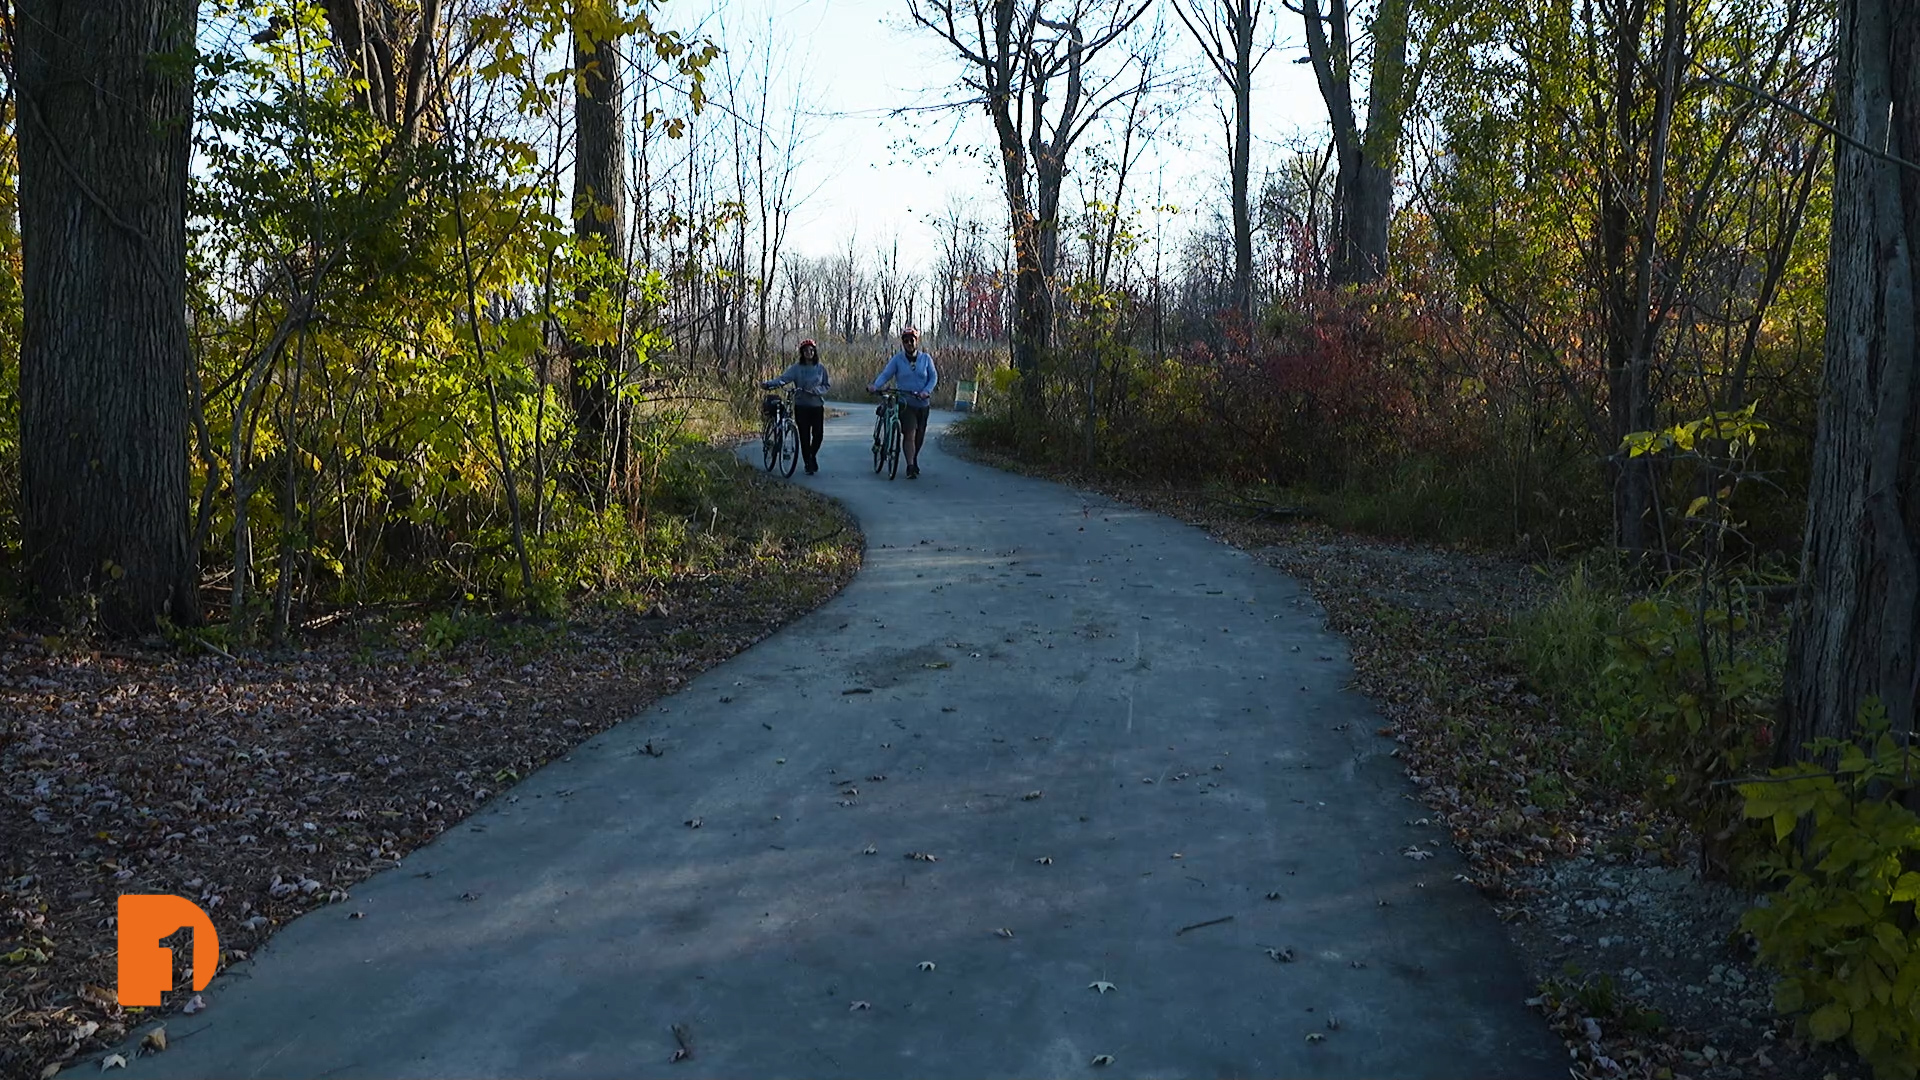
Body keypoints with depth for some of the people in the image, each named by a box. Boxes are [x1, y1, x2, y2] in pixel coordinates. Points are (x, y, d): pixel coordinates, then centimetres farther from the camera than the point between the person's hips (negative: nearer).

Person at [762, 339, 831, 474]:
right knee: (805, 436, -1)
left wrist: (815, 390, -13)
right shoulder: (796, 368, -3)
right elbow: (783, 378, -14)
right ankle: (808, 463, 13)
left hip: (817, 406, 1)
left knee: (818, 434, -1)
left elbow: (827, 385, 6)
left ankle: (813, 456, 28)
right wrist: (768, 384, -30)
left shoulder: (821, 368, 3)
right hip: (802, 406, -1)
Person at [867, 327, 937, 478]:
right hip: (905, 403, -3)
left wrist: (926, 391, -19)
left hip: (922, 403, 3)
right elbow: (885, 374, -10)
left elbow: (933, 376, 0)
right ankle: (911, 467, -10)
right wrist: (875, 386, -29)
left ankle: (914, 461, 36)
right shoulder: (897, 359, -2)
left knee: (919, 435, 13)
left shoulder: (926, 358, 3)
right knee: (909, 434, -13)